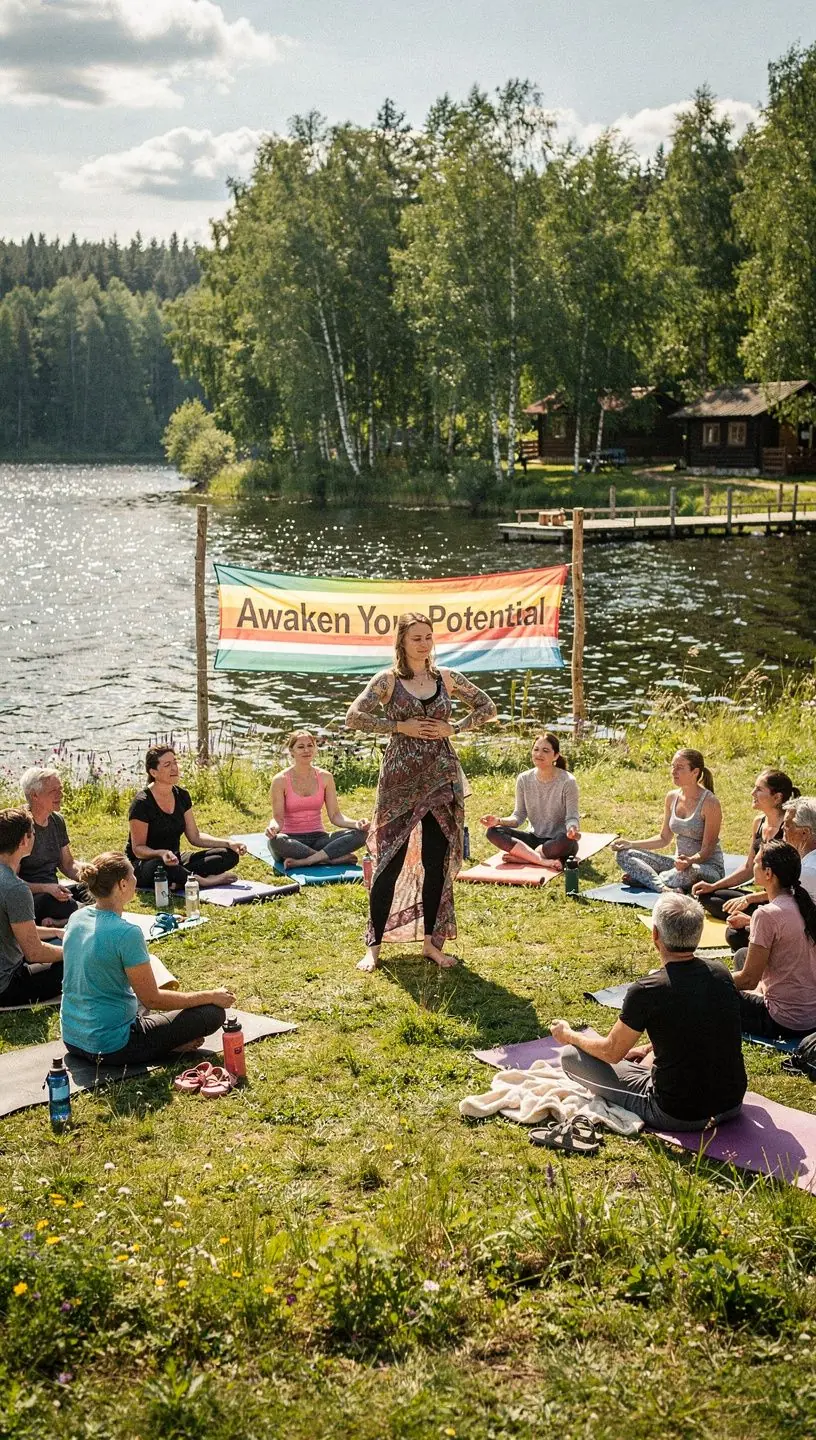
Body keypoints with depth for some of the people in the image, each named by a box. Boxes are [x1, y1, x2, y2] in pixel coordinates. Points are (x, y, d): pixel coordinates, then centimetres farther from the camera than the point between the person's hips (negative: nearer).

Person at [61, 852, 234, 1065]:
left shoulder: (76, 918, 2)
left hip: (72, 1039, 8)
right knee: (212, 1013, -4)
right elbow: (152, 999, -16)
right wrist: (211, 996, -6)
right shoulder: (126, 933, -23)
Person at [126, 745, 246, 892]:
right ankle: (204, 881, -23)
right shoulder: (142, 803, -17)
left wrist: (229, 843, -6)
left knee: (230, 855, -9)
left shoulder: (181, 796, 4)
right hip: (142, 865, -7)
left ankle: (180, 881, -27)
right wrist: (161, 853, -37)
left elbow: (195, 837, 8)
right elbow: (138, 848, -16)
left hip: (174, 860, 7)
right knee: (159, 865, -45)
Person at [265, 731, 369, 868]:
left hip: (318, 838, 3)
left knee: (359, 833, -22)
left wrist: (356, 823, -17)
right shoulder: (281, 780, -5)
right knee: (276, 841, -40)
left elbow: (335, 815, 3)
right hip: (291, 839, -3)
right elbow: (278, 817, -8)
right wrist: (273, 827, -33)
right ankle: (336, 858, -32)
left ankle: (303, 861, -33)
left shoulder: (325, 777, 5)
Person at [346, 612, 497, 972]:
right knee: (390, 861, -4)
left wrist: (453, 728, 0)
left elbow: (487, 708, 14)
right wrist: (400, 727, -14)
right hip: (400, 779, -3)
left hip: (441, 779, 3)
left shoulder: (446, 678, 7)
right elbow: (354, 717, -11)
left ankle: (431, 942, 16)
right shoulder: (388, 680, -2)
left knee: (437, 862, 5)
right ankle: (374, 945, 5)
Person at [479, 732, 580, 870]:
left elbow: (572, 817, -13)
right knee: (493, 831, -19)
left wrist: (572, 829, -37)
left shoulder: (567, 781, -12)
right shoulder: (524, 779, -1)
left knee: (567, 841, -40)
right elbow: (519, 816, 2)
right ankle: (544, 860, -30)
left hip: (557, 842, -4)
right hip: (535, 837, 4)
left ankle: (521, 856, -23)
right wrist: (499, 821, -18)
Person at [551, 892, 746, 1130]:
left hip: (678, 1116, -6)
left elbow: (612, 1052, -4)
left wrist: (569, 1036, 15)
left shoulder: (647, 991, -20)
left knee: (571, 1055, 2)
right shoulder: (720, 974, -4)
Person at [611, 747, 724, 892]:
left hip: (708, 866, -7)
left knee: (687, 872, -43)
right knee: (623, 854, -6)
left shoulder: (709, 802, -17)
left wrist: (690, 860, -38)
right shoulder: (672, 797, 4)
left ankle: (642, 877, -16)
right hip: (680, 861, 7)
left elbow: (707, 849, -17)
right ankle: (663, 887, -28)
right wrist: (630, 844, 2)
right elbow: (664, 838, 13)